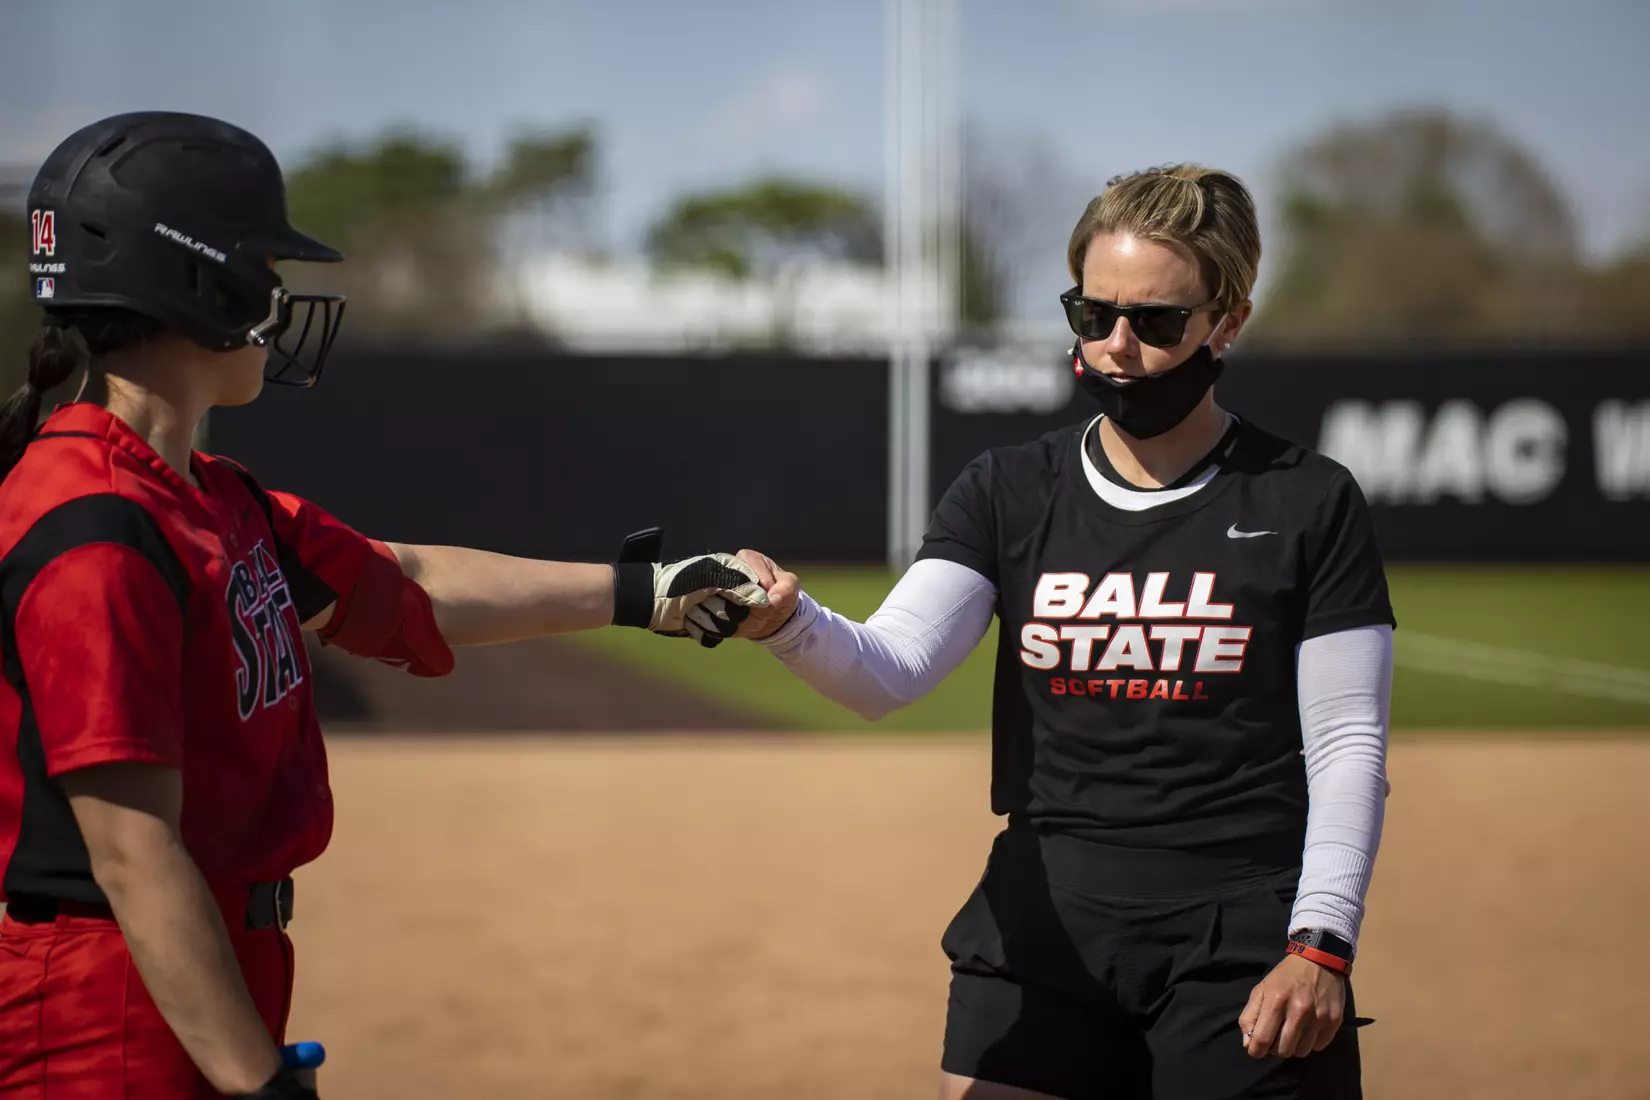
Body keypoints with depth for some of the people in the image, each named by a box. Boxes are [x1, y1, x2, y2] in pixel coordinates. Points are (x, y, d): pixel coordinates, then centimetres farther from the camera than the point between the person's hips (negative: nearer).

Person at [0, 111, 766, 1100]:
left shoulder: (218, 503, 11)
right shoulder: (93, 536, -20)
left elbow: (398, 586, 26)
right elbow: (134, 858, -23)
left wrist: (639, 591, 28)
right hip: (111, 1013, -10)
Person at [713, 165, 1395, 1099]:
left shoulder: (1309, 505, 0)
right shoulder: (1010, 493, 7)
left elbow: (1348, 744, -1)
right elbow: (891, 669, -6)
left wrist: (1321, 944, -10)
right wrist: (787, 624, -27)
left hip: (1242, 952, -2)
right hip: (1043, 935, 3)